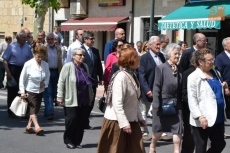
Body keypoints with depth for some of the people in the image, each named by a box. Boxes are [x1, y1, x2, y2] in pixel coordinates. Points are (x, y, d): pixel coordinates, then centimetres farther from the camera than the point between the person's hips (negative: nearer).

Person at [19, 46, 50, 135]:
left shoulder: (45, 65, -2)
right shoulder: (28, 64, -12)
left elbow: (47, 76, 10)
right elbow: (22, 78, -9)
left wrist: (45, 83, -12)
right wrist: (22, 91, -12)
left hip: (40, 90, 5)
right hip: (30, 90, -5)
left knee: (36, 109, 9)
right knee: (33, 109, -12)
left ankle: (29, 126, 20)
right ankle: (37, 127, -20)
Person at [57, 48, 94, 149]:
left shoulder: (85, 67, 12)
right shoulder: (67, 66, -7)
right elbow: (61, 82, -7)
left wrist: (91, 96, 19)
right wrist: (60, 97, -12)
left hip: (84, 101, 5)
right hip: (71, 100, -5)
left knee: (82, 122, 5)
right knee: (72, 120, -4)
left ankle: (77, 141, 17)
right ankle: (68, 140, 14)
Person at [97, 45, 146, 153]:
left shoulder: (132, 76, 8)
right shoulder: (121, 77, -21)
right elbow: (117, 103, -25)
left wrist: (139, 118, 13)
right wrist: (123, 123, -26)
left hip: (131, 120, 9)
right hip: (117, 121, -9)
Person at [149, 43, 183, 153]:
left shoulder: (179, 70, 5)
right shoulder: (161, 68, -7)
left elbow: (181, 88, 6)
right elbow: (156, 87, -10)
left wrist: (182, 102, 2)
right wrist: (156, 105, -15)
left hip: (176, 104, 4)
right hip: (163, 103, -3)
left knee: (178, 130, -1)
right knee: (159, 129, 11)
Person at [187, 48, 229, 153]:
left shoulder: (216, 73, 11)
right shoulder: (194, 77, -10)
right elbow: (192, 100, -15)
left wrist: (224, 87, 8)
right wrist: (199, 116, -24)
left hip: (218, 118, 7)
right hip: (203, 120, -7)